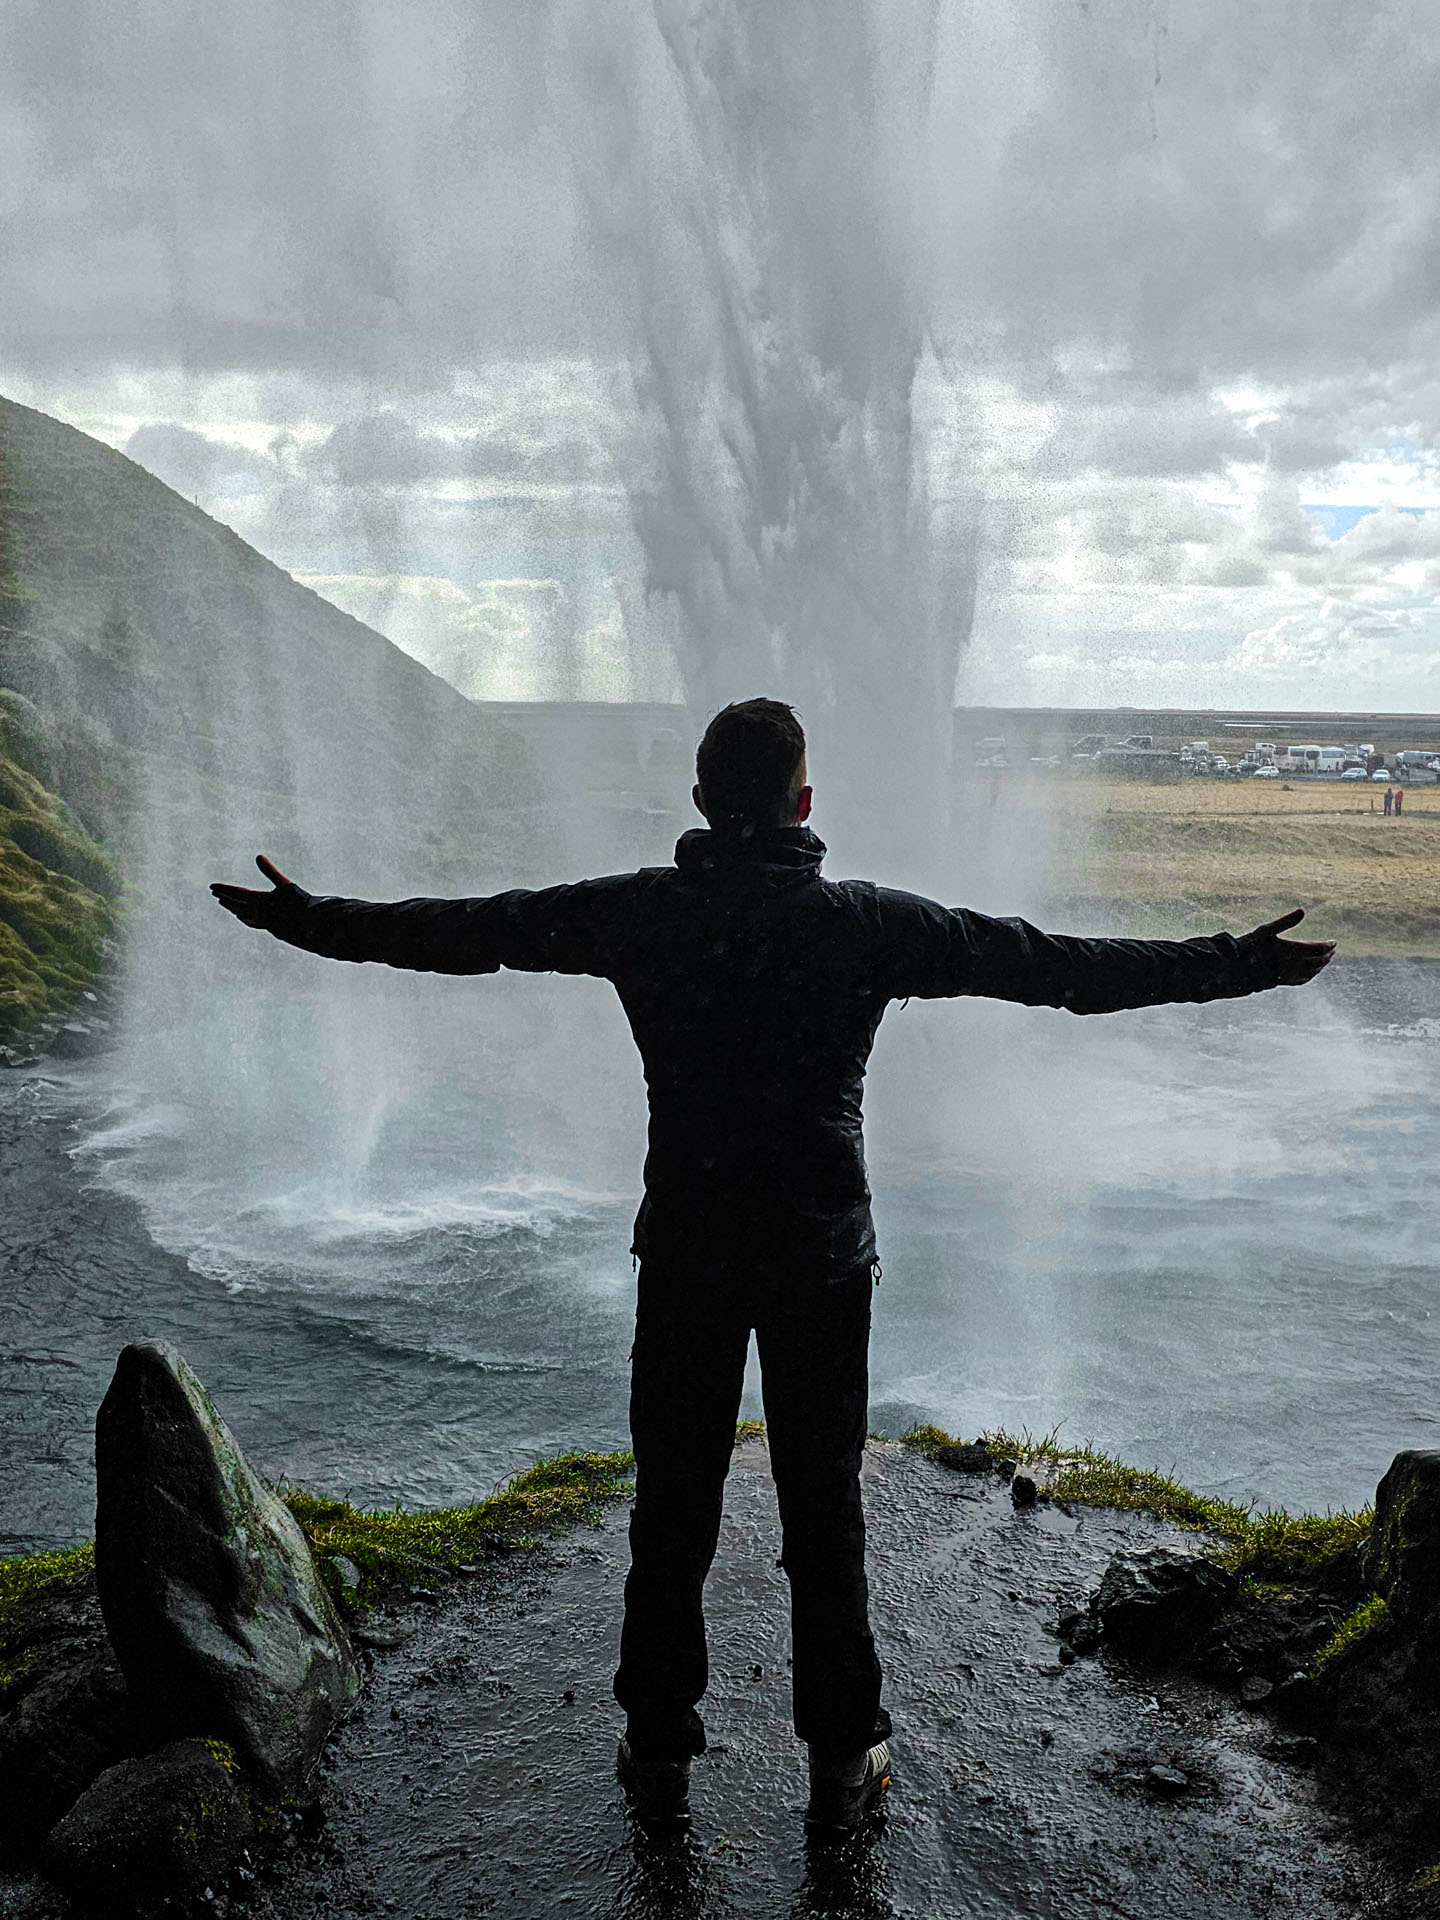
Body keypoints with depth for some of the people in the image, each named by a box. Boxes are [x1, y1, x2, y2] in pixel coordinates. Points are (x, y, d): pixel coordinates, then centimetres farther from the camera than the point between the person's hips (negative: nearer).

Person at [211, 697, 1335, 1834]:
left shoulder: (642, 913, -5)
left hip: (684, 1253, 1)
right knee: (823, 1508, 12)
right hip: (823, 1259, -1)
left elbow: (468, 932, 1)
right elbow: (1052, 965, -7)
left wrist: (308, 921, 14)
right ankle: (843, 1763, 26)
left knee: (672, 1504, 14)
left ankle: (659, 1753, 28)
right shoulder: (866, 922, -8)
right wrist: (1235, 966, 1)